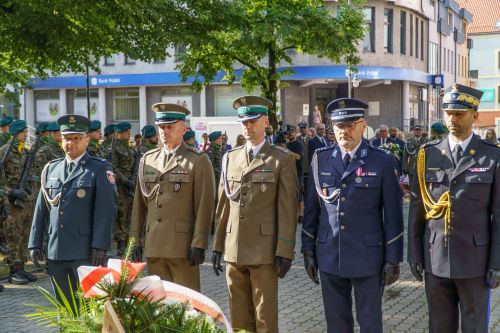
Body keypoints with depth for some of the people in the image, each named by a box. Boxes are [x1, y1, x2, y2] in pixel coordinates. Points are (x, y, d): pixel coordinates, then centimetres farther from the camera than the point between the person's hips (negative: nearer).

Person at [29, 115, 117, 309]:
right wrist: (35, 243, 9)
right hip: (55, 250, 5)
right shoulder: (51, 169, 14)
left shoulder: (100, 169, -2)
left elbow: (106, 209, -8)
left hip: (85, 252, -5)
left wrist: (100, 246, -15)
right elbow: (41, 208, 14)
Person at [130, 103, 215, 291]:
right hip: (153, 246, 5)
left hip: (183, 246, -4)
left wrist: (199, 245, -11)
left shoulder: (198, 161, -1)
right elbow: (139, 203, 15)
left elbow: (204, 207, -6)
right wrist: (136, 239, 10)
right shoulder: (147, 160, 14)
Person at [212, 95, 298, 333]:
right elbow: (223, 205, 12)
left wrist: (285, 251, -10)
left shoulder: (282, 160, -2)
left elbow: (287, 209, -6)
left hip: (264, 251, -4)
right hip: (233, 250, 4)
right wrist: (218, 246, 10)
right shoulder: (230, 158, 11)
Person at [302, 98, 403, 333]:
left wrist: (393, 259, -5)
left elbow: (393, 214, -3)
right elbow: (311, 209, 9)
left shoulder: (382, 161, -4)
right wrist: (308, 251, 7)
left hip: (368, 258, -2)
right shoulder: (321, 159, 5)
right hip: (329, 257, 3)